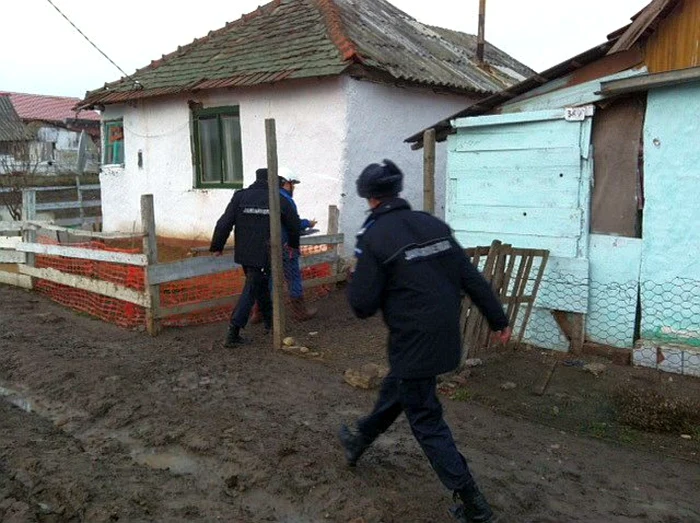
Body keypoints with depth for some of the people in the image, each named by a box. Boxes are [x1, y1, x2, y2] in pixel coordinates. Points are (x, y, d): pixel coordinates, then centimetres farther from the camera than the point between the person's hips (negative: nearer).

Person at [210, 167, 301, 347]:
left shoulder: (240, 196, -1)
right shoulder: (278, 199, -3)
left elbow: (225, 223, -5)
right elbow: (294, 223, 8)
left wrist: (217, 246, 6)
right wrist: (293, 244, 25)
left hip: (244, 253, 3)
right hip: (264, 255, -3)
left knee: (261, 286, 21)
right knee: (251, 291, 0)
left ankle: (269, 321, 35)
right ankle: (233, 332, -6)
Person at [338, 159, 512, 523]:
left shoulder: (374, 237, -14)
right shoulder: (434, 225, 3)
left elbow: (362, 306, -14)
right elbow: (472, 278, 4)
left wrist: (358, 278, 7)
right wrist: (498, 320, 13)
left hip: (414, 343, -7)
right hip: (446, 338, 7)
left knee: (425, 421, 8)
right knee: (395, 389, 26)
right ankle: (361, 439, 50)